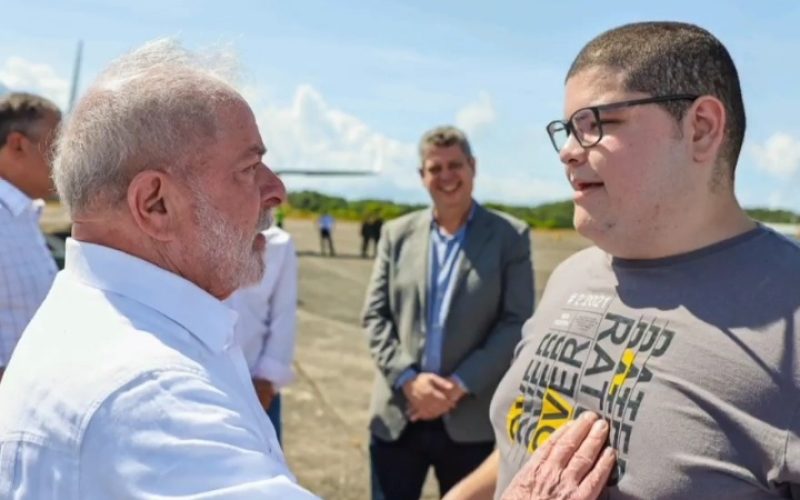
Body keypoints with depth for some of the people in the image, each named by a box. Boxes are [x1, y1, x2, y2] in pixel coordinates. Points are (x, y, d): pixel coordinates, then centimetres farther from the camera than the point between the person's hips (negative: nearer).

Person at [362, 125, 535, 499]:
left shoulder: (510, 236, 0)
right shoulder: (396, 234, 8)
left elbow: (516, 324, -6)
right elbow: (375, 315, 4)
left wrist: (460, 385, -14)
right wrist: (408, 378, -11)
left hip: (471, 420, -2)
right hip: (397, 415, 2)